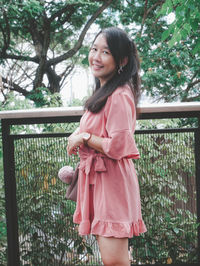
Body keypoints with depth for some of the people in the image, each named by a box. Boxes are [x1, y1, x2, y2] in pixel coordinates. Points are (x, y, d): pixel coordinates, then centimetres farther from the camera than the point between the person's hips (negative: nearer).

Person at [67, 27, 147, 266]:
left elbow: (118, 147, -22)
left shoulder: (119, 96, -17)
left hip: (113, 180, -10)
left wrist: (84, 138, -9)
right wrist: (77, 137, 5)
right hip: (96, 178, 10)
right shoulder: (103, 91, 15)